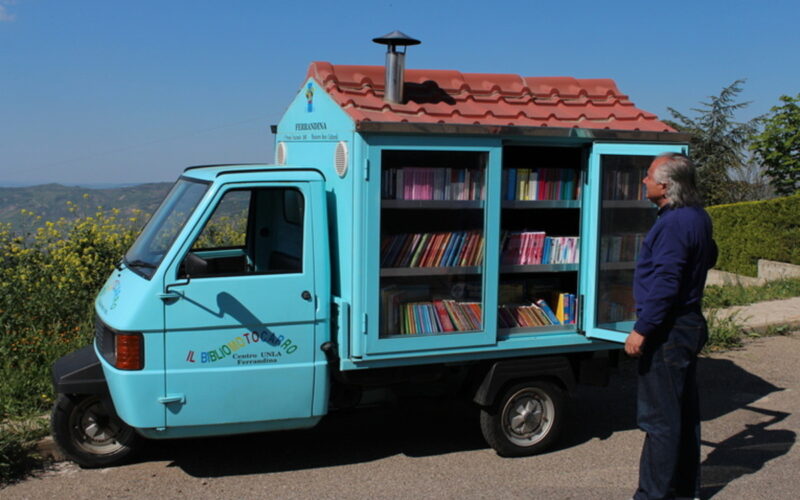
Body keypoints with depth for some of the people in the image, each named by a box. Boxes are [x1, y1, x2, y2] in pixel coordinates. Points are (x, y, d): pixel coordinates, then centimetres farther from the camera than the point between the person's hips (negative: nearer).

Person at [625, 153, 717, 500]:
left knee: (660, 418, -3)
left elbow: (664, 286, -25)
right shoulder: (698, 217, 9)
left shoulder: (674, 224, -22)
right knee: (684, 412, 18)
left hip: (668, 331, -10)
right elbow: (709, 258, 26)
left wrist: (642, 330, -21)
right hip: (689, 324, 10)